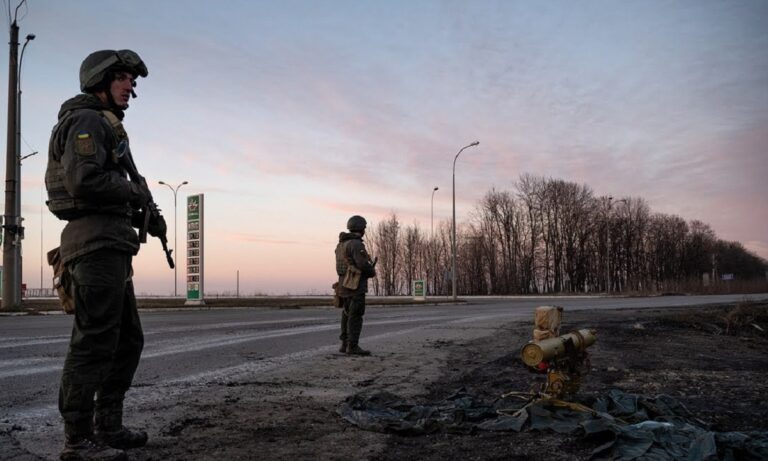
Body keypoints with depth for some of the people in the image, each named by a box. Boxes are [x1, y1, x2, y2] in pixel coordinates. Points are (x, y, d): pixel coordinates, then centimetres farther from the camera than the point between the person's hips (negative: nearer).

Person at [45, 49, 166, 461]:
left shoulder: (105, 126, 26)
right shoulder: (88, 120, -6)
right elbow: (83, 182, -21)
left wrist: (143, 218, 12)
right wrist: (135, 192, -8)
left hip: (109, 246, 11)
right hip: (97, 242, -11)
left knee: (128, 341, 14)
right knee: (94, 342, -9)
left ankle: (108, 427, 21)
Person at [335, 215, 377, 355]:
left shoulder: (342, 244, 14)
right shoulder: (356, 244, -15)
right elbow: (363, 264, -24)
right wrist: (372, 271, -3)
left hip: (344, 285, 9)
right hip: (356, 286, -9)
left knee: (348, 315, 13)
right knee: (356, 316, -8)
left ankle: (345, 344, 16)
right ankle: (353, 347, -11)